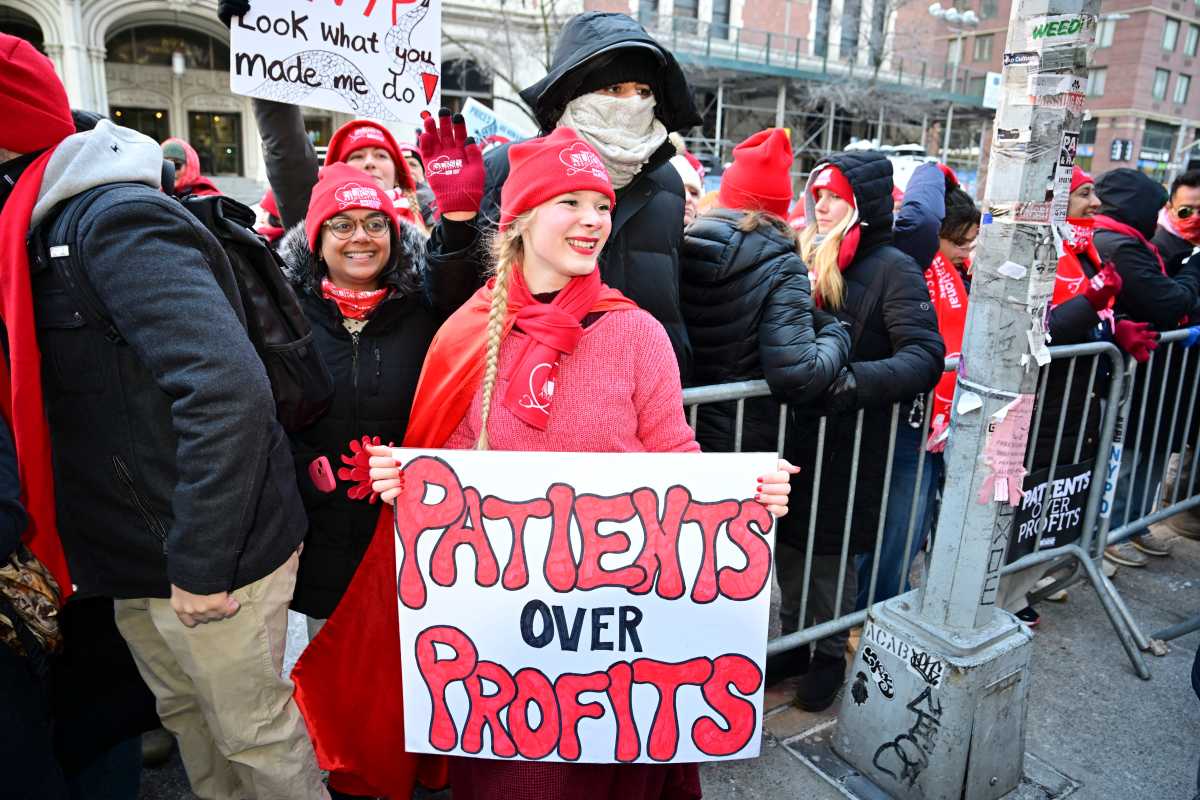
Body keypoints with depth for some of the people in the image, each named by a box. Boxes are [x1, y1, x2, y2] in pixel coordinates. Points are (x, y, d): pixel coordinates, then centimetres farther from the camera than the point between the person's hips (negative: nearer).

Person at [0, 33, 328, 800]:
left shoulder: (117, 220, -20)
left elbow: (228, 389, -31)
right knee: (187, 715, 25)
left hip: (209, 556, -9)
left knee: (258, 736, 10)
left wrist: (198, 564, -26)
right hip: (139, 558, 9)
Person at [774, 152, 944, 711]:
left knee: (830, 550, 9)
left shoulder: (891, 268, -8)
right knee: (789, 542, 15)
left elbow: (926, 355, -18)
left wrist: (861, 378, -33)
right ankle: (793, 638, 36)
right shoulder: (807, 256, 8)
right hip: (793, 429, 5)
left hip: (849, 440, -5)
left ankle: (830, 653, 31)